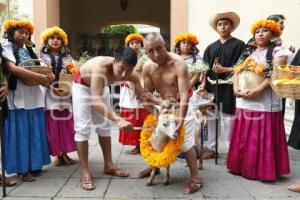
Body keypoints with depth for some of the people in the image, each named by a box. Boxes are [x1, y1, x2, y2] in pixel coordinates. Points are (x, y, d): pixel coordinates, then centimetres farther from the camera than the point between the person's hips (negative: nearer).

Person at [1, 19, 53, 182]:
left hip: (34, 95, 6)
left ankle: (33, 164, 17)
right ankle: (23, 168, 3)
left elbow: (39, 68, 15)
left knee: (34, 131, 8)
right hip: (18, 96, -6)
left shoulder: (28, 50, 19)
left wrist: (46, 77, -9)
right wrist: (40, 77, -23)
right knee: (21, 133, -4)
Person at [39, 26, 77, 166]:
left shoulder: (68, 57, 13)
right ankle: (57, 155, 8)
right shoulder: (42, 56, 7)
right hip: (49, 94, -2)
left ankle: (65, 154, 12)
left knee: (66, 124, 2)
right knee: (52, 124, -2)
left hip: (66, 94, 2)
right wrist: (51, 87, -16)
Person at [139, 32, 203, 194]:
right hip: (163, 105, 6)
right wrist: (160, 102, -27)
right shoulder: (147, 67, -13)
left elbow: (184, 95, -35)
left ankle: (196, 177, 7)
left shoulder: (178, 63, -30)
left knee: (186, 142, -8)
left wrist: (180, 121, -41)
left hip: (182, 106, -5)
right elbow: (146, 92, -6)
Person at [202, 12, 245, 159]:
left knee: (228, 119, -2)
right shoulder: (211, 47, 13)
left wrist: (224, 69, -15)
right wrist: (203, 85, -1)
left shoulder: (239, 45, 0)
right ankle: (211, 148, 22)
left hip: (228, 87, -5)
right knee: (210, 117, 9)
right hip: (212, 86, 5)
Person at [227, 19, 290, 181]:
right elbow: (238, 71, 10)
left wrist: (257, 90, -23)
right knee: (243, 138, 11)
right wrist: (236, 87, -8)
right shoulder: (248, 52, 16)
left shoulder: (277, 51, -2)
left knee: (264, 139, 0)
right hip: (244, 101, 6)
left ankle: (265, 170, 12)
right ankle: (243, 166, 23)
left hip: (265, 102, -5)